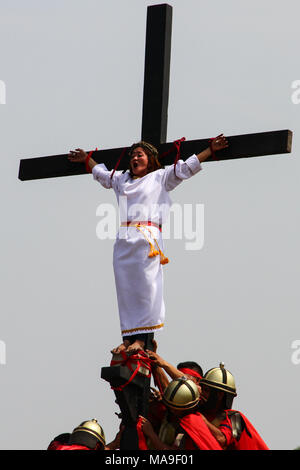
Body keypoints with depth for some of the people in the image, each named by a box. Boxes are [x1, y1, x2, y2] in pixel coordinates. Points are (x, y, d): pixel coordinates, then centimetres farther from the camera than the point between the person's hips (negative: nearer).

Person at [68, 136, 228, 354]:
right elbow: (102, 174, 45)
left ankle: (142, 338, -14)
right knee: (125, 289, -1)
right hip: (124, 241, 5)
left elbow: (187, 168, 11)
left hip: (148, 240, -5)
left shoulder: (161, 177, 13)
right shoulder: (122, 179, 28)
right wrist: (87, 159, 54)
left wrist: (211, 149, 6)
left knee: (146, 287, -11)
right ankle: (128, 338, -2)